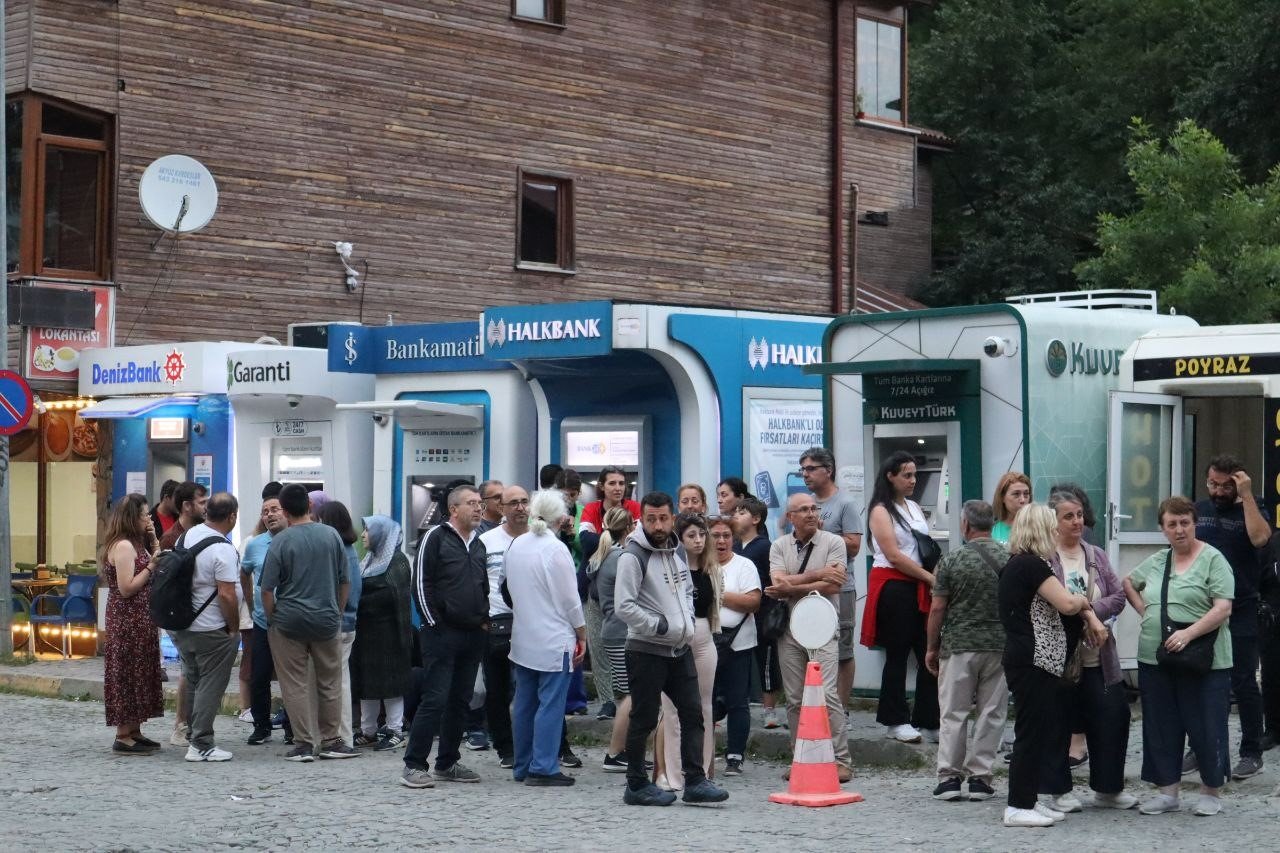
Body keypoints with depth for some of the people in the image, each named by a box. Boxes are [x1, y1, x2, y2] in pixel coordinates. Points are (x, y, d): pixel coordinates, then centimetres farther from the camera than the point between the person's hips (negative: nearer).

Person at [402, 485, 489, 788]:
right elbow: (421, 583, -10)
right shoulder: (436, 538, -5)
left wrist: (485, 619, 13)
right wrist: (433, 623, -13)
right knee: (435, 699, -11)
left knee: (461, 701, 9)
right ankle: (414, 765, -7)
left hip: (474, 635, 7)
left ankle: (447, 763, 17)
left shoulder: (479, 544, 17)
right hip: (442, 634, -7)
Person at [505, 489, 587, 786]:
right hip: (554, 639, -7)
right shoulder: (556, 549, -14)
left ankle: (522, 767, 18)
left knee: (525, 703, 12)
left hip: (523, 637, 7)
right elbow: (569, 599, -11)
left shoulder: (515, 546, 5)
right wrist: (581, 635, -1)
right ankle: (543, 768, -5)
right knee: (551, 704, -3)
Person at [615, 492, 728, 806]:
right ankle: (637, 785, 11)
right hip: (646, 650, -7)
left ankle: (695, 781, 9)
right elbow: (624, 606, -19)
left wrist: (687, 620, 8)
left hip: (680, 649, 7)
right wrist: (661, 626, -16)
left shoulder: (676, 553, 12)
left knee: (693, 713, 5)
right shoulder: (633, 556, -13)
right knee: (644, 719, 1)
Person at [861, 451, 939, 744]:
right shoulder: (881, 511, -5)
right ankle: (896, 720, 9)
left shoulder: (915, 507, 17)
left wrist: (934, 580, 2)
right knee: (898, 654, -1)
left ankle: (929, 721, 4)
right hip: (893, 587, -6)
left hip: (920, 588, 6)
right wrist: (931, 578, -13)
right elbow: (894, 556, -13)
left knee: (929, 653, 0)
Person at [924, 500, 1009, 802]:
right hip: (1000, 646, 2)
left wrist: (932, 647, 6)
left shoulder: (952, 561, -6)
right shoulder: (1010, 560, 0)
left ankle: (949, 777, 3)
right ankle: (980, 777, 8)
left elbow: (937, 608, -5)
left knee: (953, 713, 4)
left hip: (959, 645, -2)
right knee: (991, 713, 7)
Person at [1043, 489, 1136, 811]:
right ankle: (1060, 791, 16)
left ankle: (1108, 788, 21)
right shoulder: (1043, 558, -8)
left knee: (1111, 719, 7)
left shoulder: (1096, 555, 11)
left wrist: (1090, 611, -11)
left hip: (1098, 655, 5)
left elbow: (1118, 597, 5)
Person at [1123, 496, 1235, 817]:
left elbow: (1223, 609, -14)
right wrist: (1144, 612, 13)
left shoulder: (1212, 560, -6)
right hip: (1155, 659, 6)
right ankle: (1167, 792, 20)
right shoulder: (1156, 561, 12)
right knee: (1161, 729, 10)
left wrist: (1189, 633, -24)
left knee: (1205, 727, 1)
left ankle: (1210, 793, 15)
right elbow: (1128, 583, 29)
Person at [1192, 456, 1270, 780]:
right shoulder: (1199, 510, 10)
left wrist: (1247, 495, -21)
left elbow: (1260, 538, -22)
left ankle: (1251, 753, 6)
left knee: (1243, 683, -2)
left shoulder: (1252, 508, -1)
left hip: (1240, 612, -4)